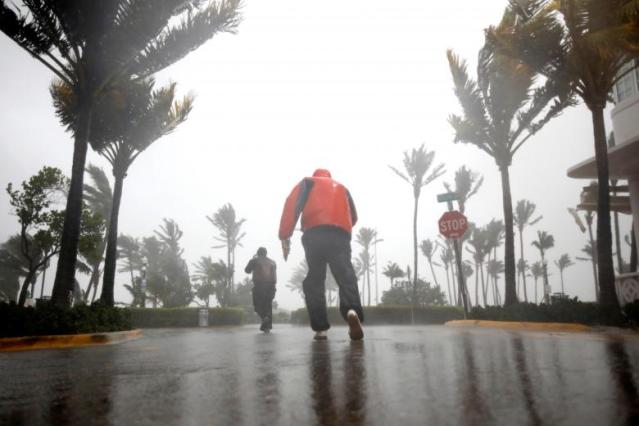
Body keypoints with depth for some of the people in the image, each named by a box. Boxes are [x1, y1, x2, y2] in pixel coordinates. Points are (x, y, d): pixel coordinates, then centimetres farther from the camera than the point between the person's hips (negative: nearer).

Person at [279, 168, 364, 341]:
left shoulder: (308, 182, 24)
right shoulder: (342, 187, 34)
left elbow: (292, 204, 5)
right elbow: (353, 216, 31)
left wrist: (285, 235, -1)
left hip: (315, 234, -2)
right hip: (341, 235, 2)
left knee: (314, 280, 6)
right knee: (345, 274, -9)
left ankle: (320, 328, -3)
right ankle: (352, 310, -39)